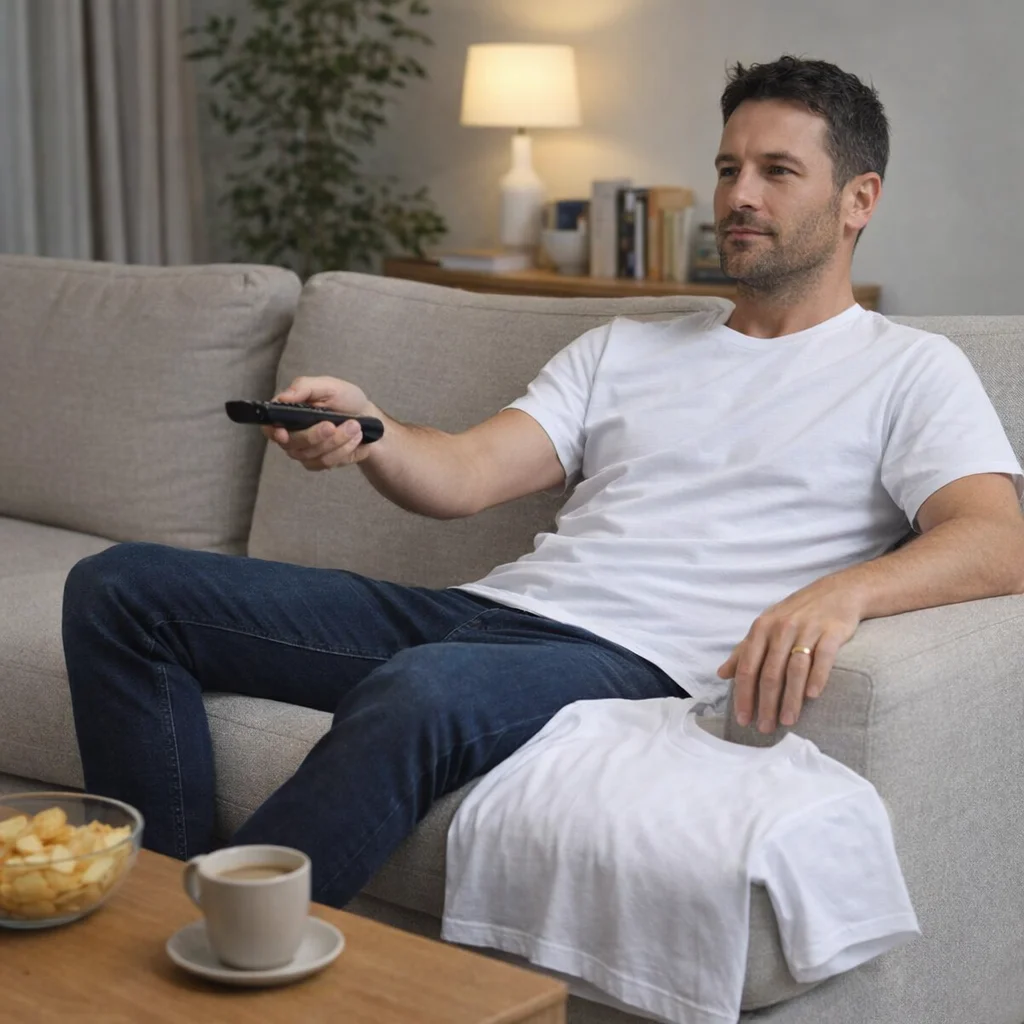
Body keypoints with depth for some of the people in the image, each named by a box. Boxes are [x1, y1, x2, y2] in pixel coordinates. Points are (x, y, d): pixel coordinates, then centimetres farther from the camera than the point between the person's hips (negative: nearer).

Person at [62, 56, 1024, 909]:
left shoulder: (908, 370, 11)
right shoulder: (621, 349, 25)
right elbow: (468, 473, 11)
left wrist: (842, 592, -29)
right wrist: (366, 433, -14)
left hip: (635, 660, -6)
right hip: (492, 606, 7)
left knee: (417, 691, -42)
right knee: (122, 586, -3)